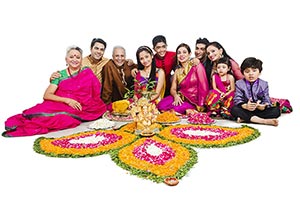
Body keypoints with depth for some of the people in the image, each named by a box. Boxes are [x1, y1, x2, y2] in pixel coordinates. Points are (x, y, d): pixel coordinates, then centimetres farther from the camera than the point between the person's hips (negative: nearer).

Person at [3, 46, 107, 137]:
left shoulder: (87, 72, 8)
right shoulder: (60, 75, 8)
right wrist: (67, 100, -16)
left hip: (80, 109, -2)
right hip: (60, 105, 2)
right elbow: (46, 95, -2)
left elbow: (96, 93, 9)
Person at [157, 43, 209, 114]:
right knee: (161, 105, -20)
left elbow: (203, 87, -9)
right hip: (182, 98, 5)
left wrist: (200, 107, -15)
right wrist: (176, 96, -17)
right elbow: (173, 89, 8)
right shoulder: (177, 71, 13)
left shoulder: (197, 66, -4)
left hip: (194, 100, -5)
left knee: (175, 109, -30)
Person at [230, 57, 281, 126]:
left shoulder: (264, 84, 5)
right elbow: (238, 100, -10)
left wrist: (262, 106, -29)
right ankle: (264, 121, -37)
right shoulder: (239, 84, 1)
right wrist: (246, 106, -32)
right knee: (234, 109, -31)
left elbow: (266, 101, -4)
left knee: (276, 110, -22)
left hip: (260, 110, 2)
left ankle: (244, 118, -30)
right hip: (246, 110, -2)